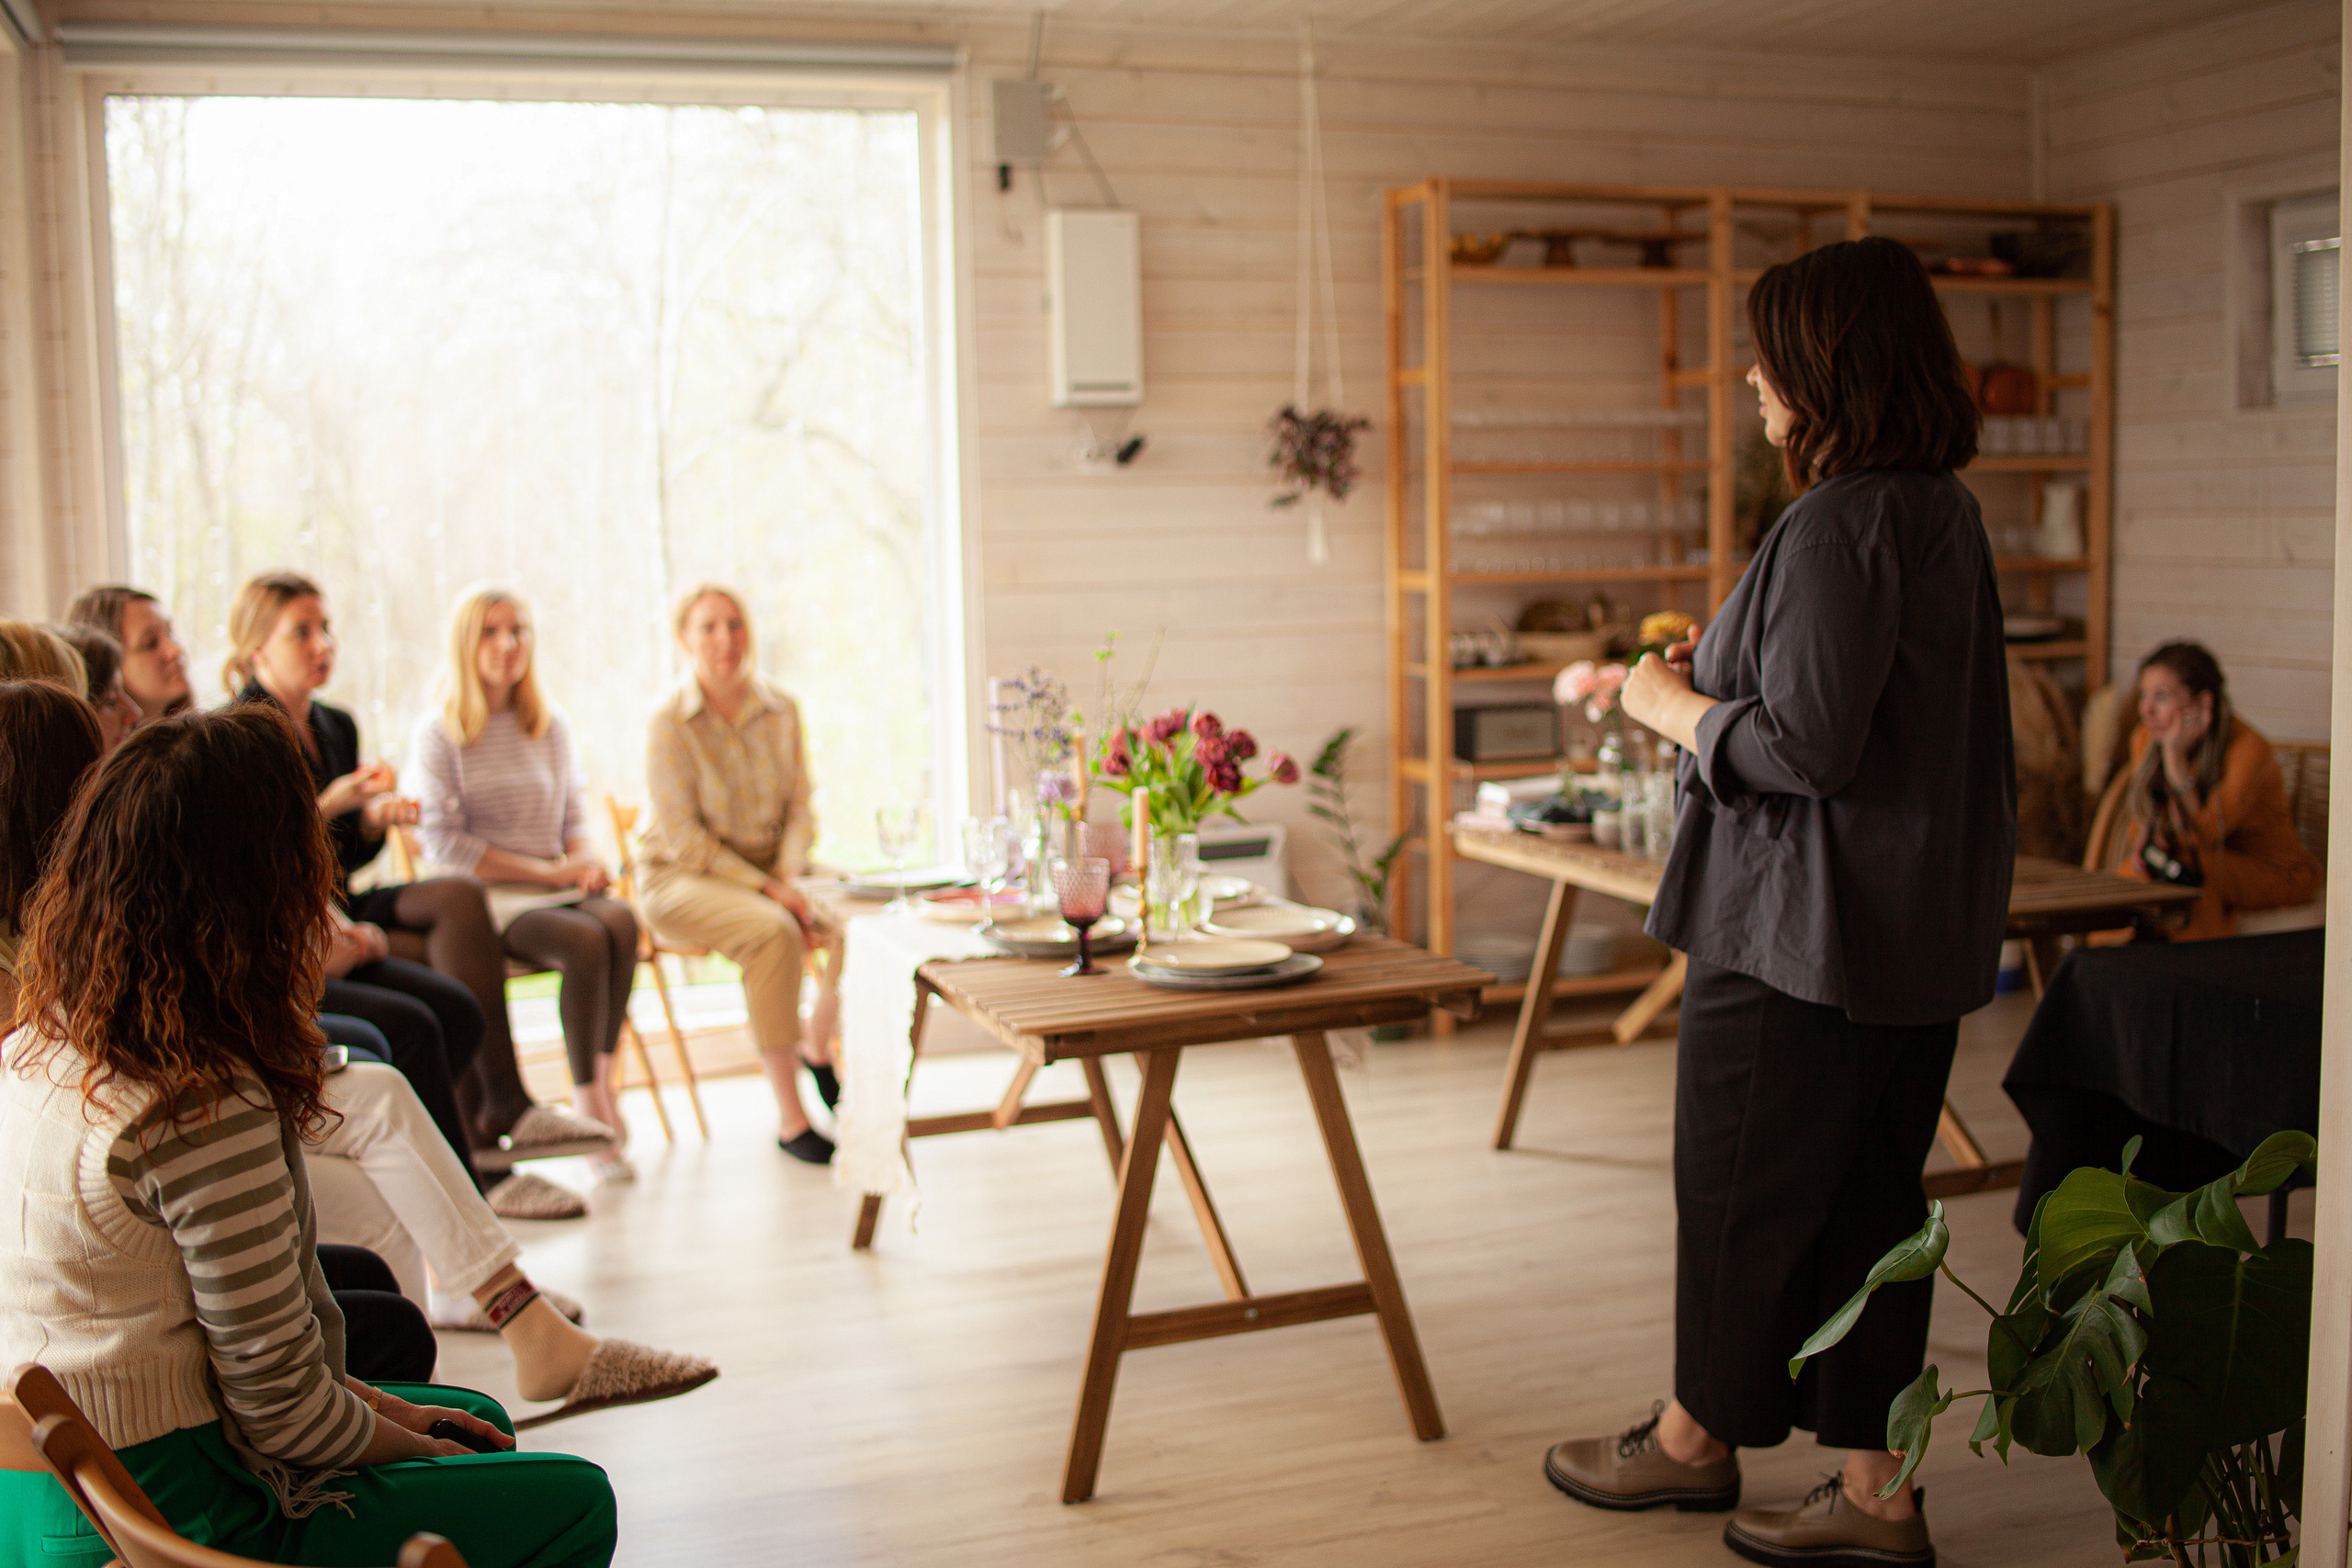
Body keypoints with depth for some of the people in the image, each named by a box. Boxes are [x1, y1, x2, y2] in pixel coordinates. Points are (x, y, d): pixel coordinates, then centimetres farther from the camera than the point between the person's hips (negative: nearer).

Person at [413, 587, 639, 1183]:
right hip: (486, 902, -4)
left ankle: (604, 1083, -27)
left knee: (620, 919, -31)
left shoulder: (551, 727, 18)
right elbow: (444, 845, -6)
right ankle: (590, 1101, -24)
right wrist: (550, 872, -10)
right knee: (586, 940, -33)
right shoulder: (437, 734, 2)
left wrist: (585, 862, -5)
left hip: (557, 892, 4)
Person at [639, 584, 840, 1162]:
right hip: (683, 878, -5)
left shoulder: (781, 711, 3)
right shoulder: (671, 724, -13)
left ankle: (819, 1049, 8)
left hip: (771, 866, 5)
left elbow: (800, 809, 5)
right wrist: (767, 890, -21)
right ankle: (788, 1117, -28)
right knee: (772, 931, -35)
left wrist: (788, 876, -14)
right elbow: (682, 838, -15)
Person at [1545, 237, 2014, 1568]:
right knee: (1873, 1194, 13)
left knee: (1741, 1182, 9)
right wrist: (1726, 674, 14)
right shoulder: (1945, 510, 11)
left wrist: (1673, 705, -8)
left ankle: (1700, 1435, 29)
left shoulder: (1839, 525, -21)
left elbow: (1807, 747, -24)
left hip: (1805, 926, -9)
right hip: (1924, 927, 9)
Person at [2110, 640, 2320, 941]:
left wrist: (2175, 756, -32)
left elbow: (2203, 835, -29)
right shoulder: (2146, 741, -3)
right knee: (2135, 874, -22)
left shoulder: (2249, 749, -23)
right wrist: (2143, 845, -18)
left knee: (2186, 874, -32)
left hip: (2278, 876, -6)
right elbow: (2139, 820, 6)